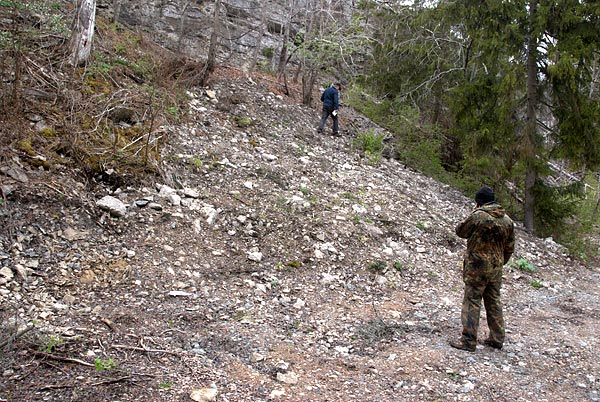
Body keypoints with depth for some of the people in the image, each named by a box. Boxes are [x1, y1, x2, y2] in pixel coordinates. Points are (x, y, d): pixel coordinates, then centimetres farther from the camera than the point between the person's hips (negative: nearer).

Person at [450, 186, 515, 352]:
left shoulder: (477, 216, -15)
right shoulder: (507, 220, 6)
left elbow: (460, 231, 0)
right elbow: (509, 248, 12)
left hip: (477, 267, -6)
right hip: (496, 269, 6)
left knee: (472, 302, -1)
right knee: (494, 301, 16)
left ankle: (468, 340, 0)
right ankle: (497, 338, 24)